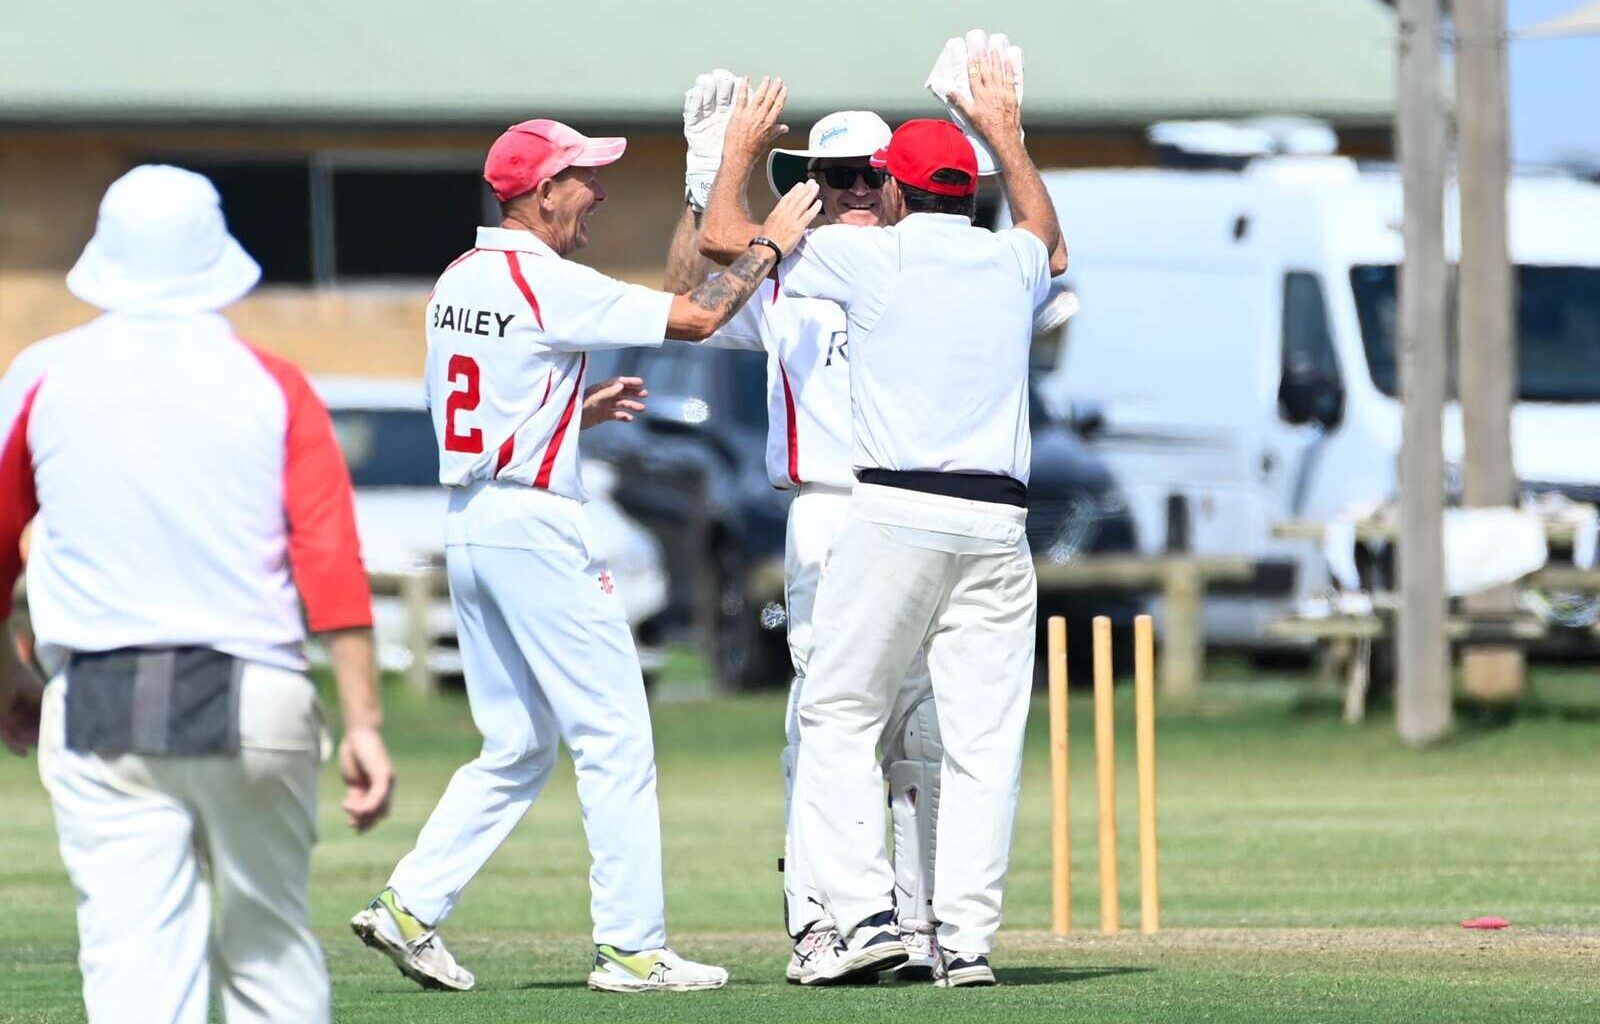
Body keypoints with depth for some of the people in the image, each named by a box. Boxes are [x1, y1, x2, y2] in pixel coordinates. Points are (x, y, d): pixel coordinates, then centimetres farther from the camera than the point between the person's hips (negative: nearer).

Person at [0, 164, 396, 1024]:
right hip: (252, 696, 0)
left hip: (98, 704, 0)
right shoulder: (270, 386, 3)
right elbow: (332, 565, -6)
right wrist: (362, 725, -7)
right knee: (270, 943, 14)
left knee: (133, 954, -5)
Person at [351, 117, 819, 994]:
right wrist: (769, 246, -1)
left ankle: (410, 908, 5)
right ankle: (630, 947, -3)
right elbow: (695, 317, -15)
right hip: (538, 527, -9)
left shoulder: (457, 283, 12)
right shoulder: (546, 284, -14)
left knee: (516, 748, 14)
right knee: (614, 740, -3)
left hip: (467, 524, 9)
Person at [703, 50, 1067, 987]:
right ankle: (967, 938, -3)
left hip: (897, 513, -4)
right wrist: (1007, 136, 49)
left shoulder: (871, 254, 2)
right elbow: (1052, 247, 42)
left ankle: (867, 913, -8)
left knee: (840, 715, 3)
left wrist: (739, 147, 29)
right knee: (982, 736, 2)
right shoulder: (1011, 262, 14)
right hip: (998, 521, 4)